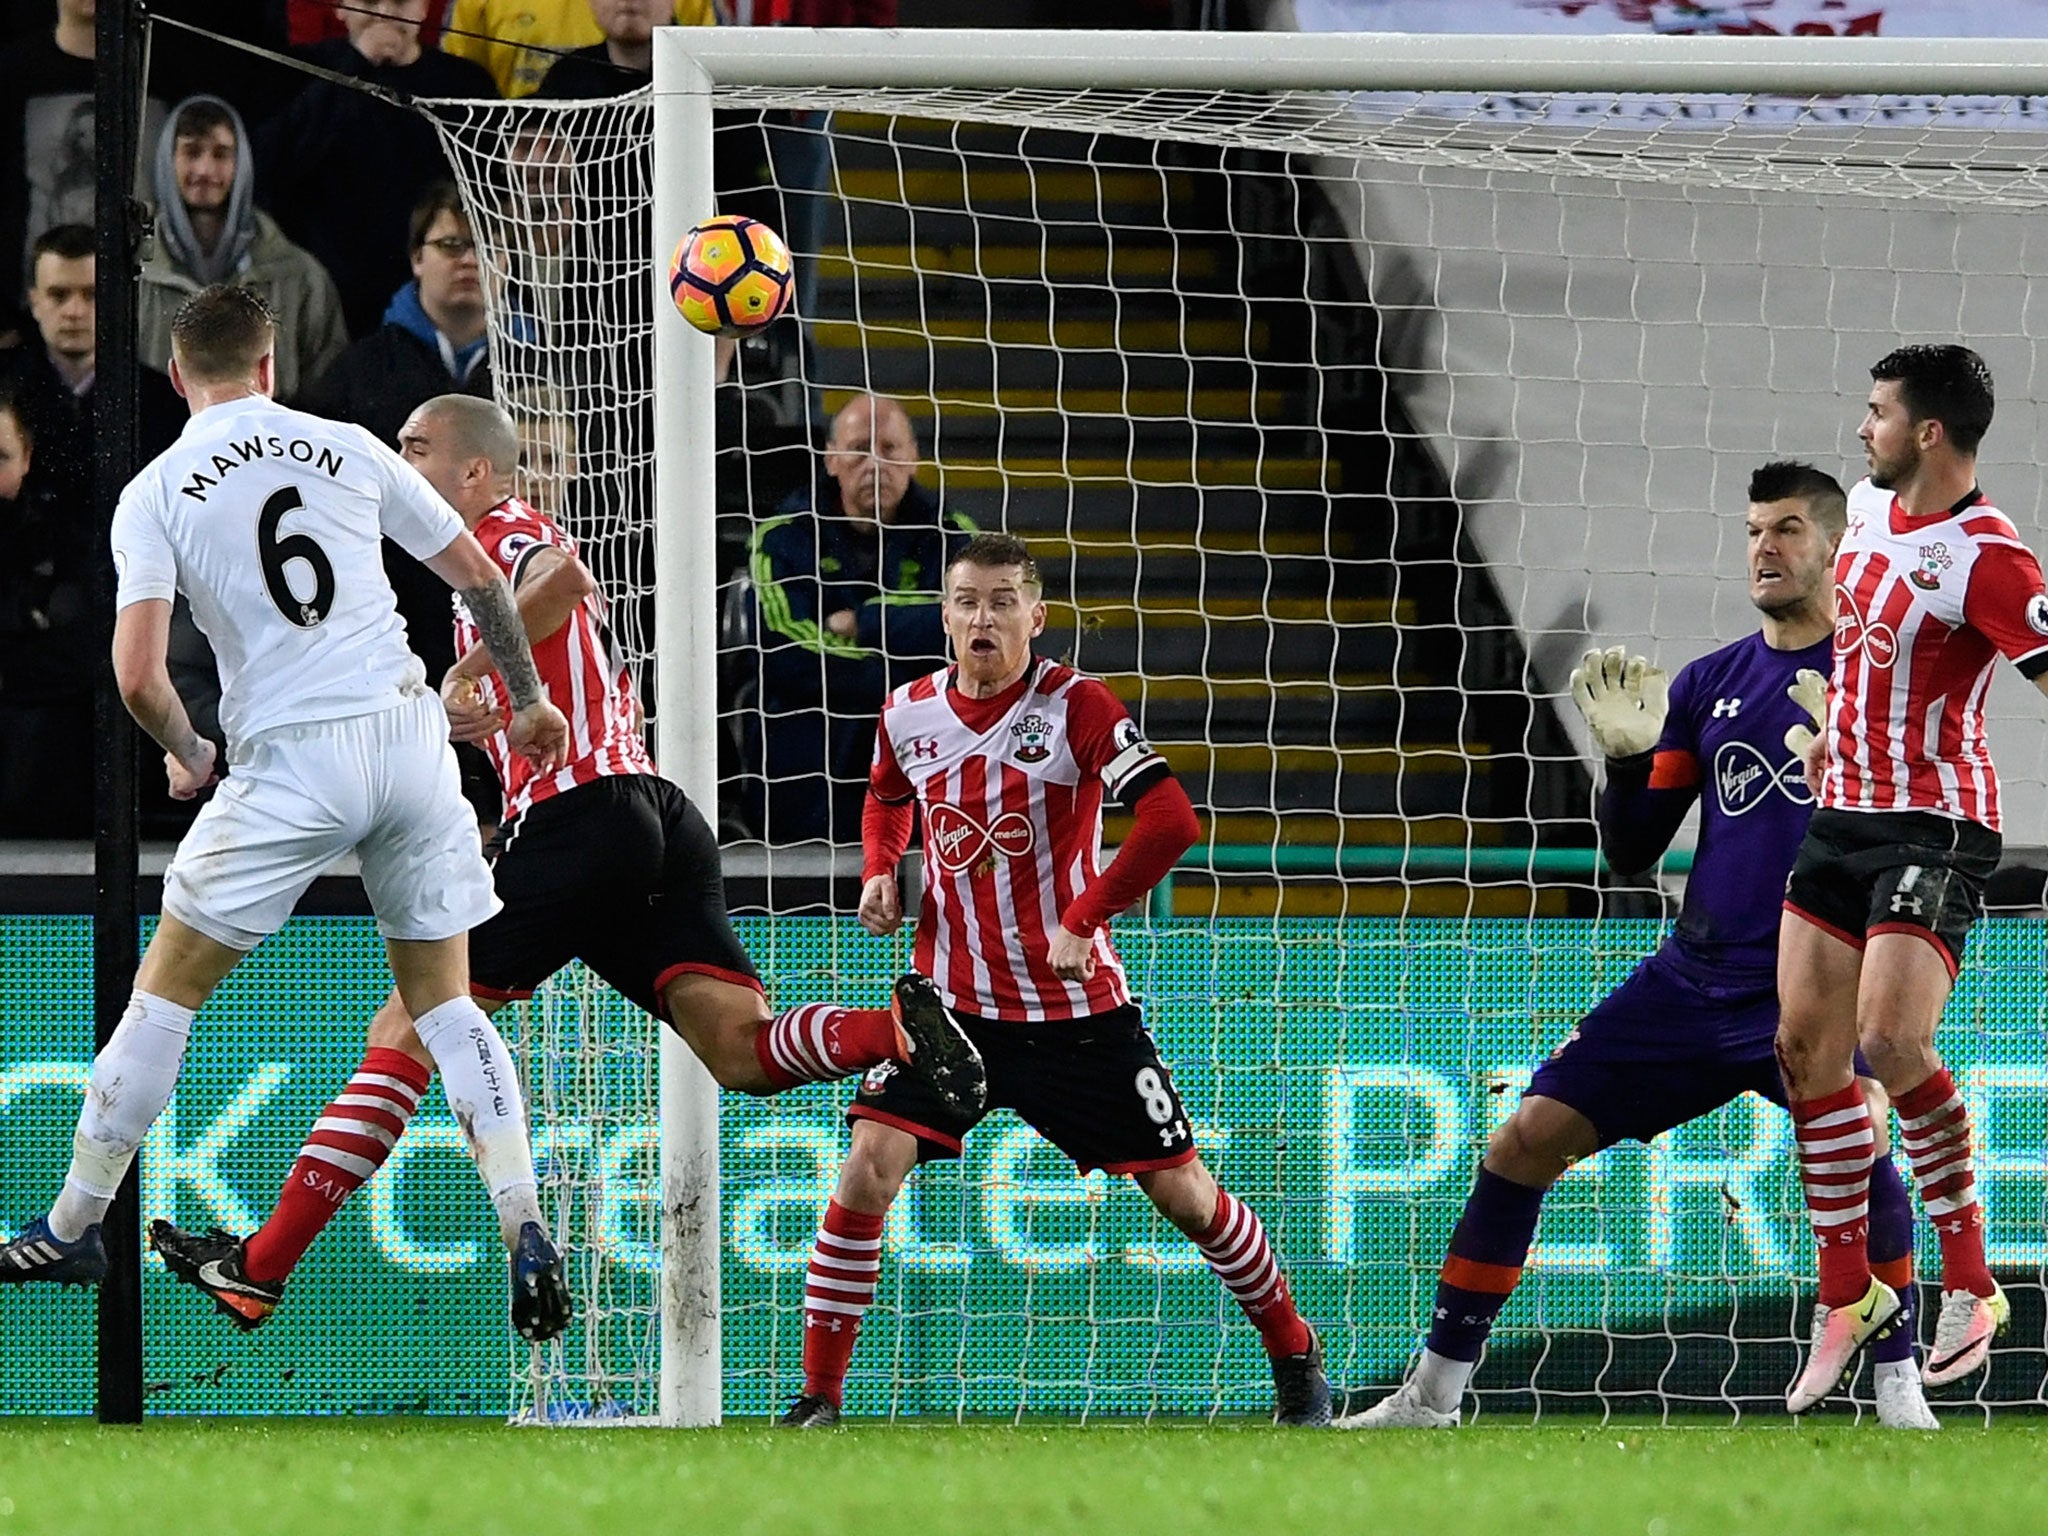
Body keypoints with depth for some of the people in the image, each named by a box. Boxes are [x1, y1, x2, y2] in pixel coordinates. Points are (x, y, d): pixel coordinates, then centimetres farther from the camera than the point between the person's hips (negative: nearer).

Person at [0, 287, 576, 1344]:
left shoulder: (153, 494, 0)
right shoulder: (349, 451, 8)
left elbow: (137, 674, -10)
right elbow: (479, 578, 12)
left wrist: (184, 752, 10)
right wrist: (527, 700, 27)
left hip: (290, 762, -3)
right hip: (409, 732, 3)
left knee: (166, 993, 12)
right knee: (444, 1003, 12)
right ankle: (526, 1235, -3)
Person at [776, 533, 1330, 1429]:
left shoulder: (1075, 708, -13)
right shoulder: (909, 715, 1)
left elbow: (1172, 821, -20)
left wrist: (1083, 920, -21)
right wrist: (880, 869, 5)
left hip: (1076, 1009, -2)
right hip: (951, 1005, 2)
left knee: (1182, 1190, 4)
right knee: (867, 1169, -16)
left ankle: (1295, 1356, 26)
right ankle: (819, 1395, -7)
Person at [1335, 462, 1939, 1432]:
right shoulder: (1709, 685, 13)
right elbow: (1631, 854, 14)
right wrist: (1627, 758, -4)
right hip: (1694, 982, 5)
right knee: (1527, 1138, -1)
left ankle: (1899, 1386, -19)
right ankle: (1435, 1390, 7)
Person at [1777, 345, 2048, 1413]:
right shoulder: (1868, 508, 8)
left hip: (1935, 828, -8)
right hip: (1842, 814, 8)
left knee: (1891, 1042, -22)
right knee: (1807, 1044, 4)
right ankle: (1848, 1296, 13)